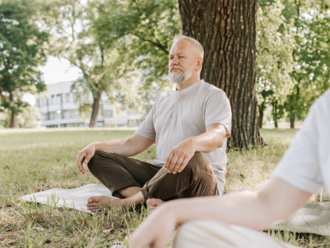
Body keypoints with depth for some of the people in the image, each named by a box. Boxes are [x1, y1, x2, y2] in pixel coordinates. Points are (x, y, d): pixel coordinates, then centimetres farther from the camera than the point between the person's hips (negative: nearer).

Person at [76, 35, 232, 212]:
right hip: (161, 177, 6)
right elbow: (133, 144, 18)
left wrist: (191, 143, -44)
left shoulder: (213, 96, 1)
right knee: (97, 158, -4)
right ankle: (149, 200, -30)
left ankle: (125, 201, -22)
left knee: (194, 160, -41)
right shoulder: (162, 104, 22)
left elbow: (217, 136, -20)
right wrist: (95, 146, 2)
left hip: (203, 183, -6)